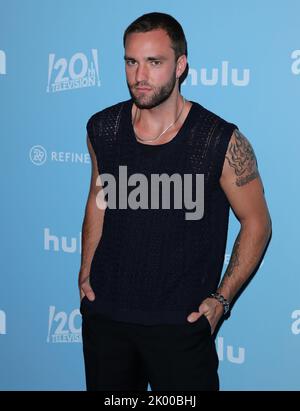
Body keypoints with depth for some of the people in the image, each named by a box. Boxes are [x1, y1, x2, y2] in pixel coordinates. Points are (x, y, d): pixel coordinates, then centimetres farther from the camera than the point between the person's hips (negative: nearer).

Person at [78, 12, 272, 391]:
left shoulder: (222, 142, -13)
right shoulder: (102, 129, -1)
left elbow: (256, 223, -4)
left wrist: (220, 299, -8)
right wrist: (86, 273, 7)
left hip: (180, 321, -3)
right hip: (104, 313, 4)